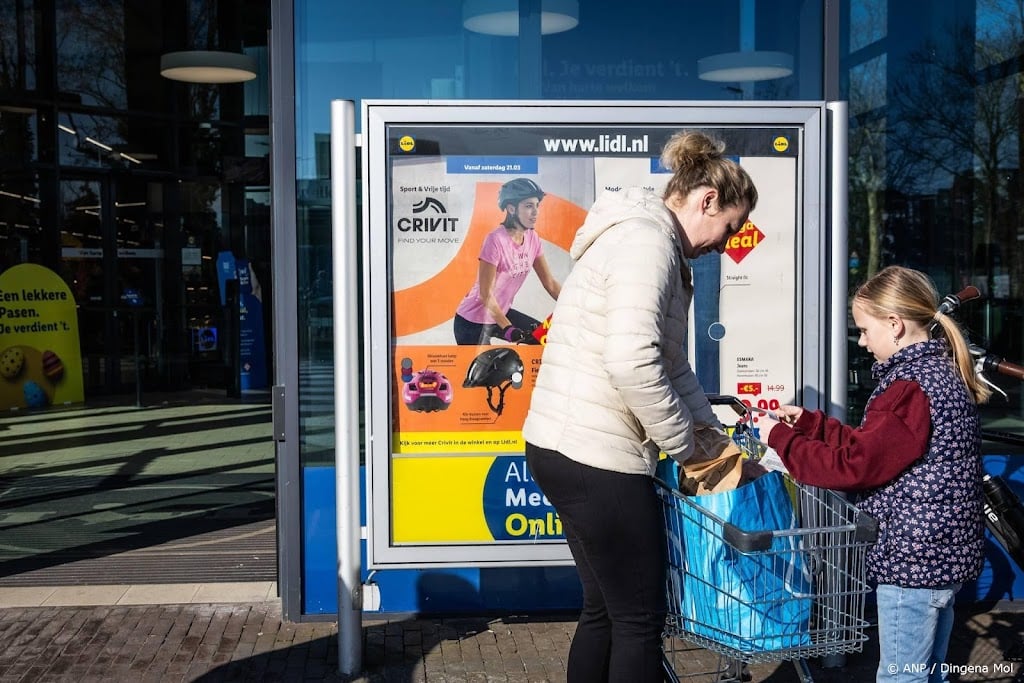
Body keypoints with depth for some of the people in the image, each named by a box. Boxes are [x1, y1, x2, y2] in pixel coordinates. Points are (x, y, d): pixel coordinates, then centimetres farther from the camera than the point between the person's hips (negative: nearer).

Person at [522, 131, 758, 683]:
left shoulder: (652, 244, 20)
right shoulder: (646, 240, -13)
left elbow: (671, 366, 23)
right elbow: (631, 361, -26)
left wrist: (718, 438, 19)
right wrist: (684, 444, -14)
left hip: (565, 450, 10)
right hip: (596, 457, -10)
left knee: (605, 609, 18)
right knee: (640, 618, 2)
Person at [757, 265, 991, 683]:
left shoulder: (910, 389, -20)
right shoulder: (943, 374, 12)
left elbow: (851, 466, -21)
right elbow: (873, 445, 15)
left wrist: (781, 437, -11)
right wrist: (809, 423, 12)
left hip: (914, 556, -10)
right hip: (946, 552, 10)